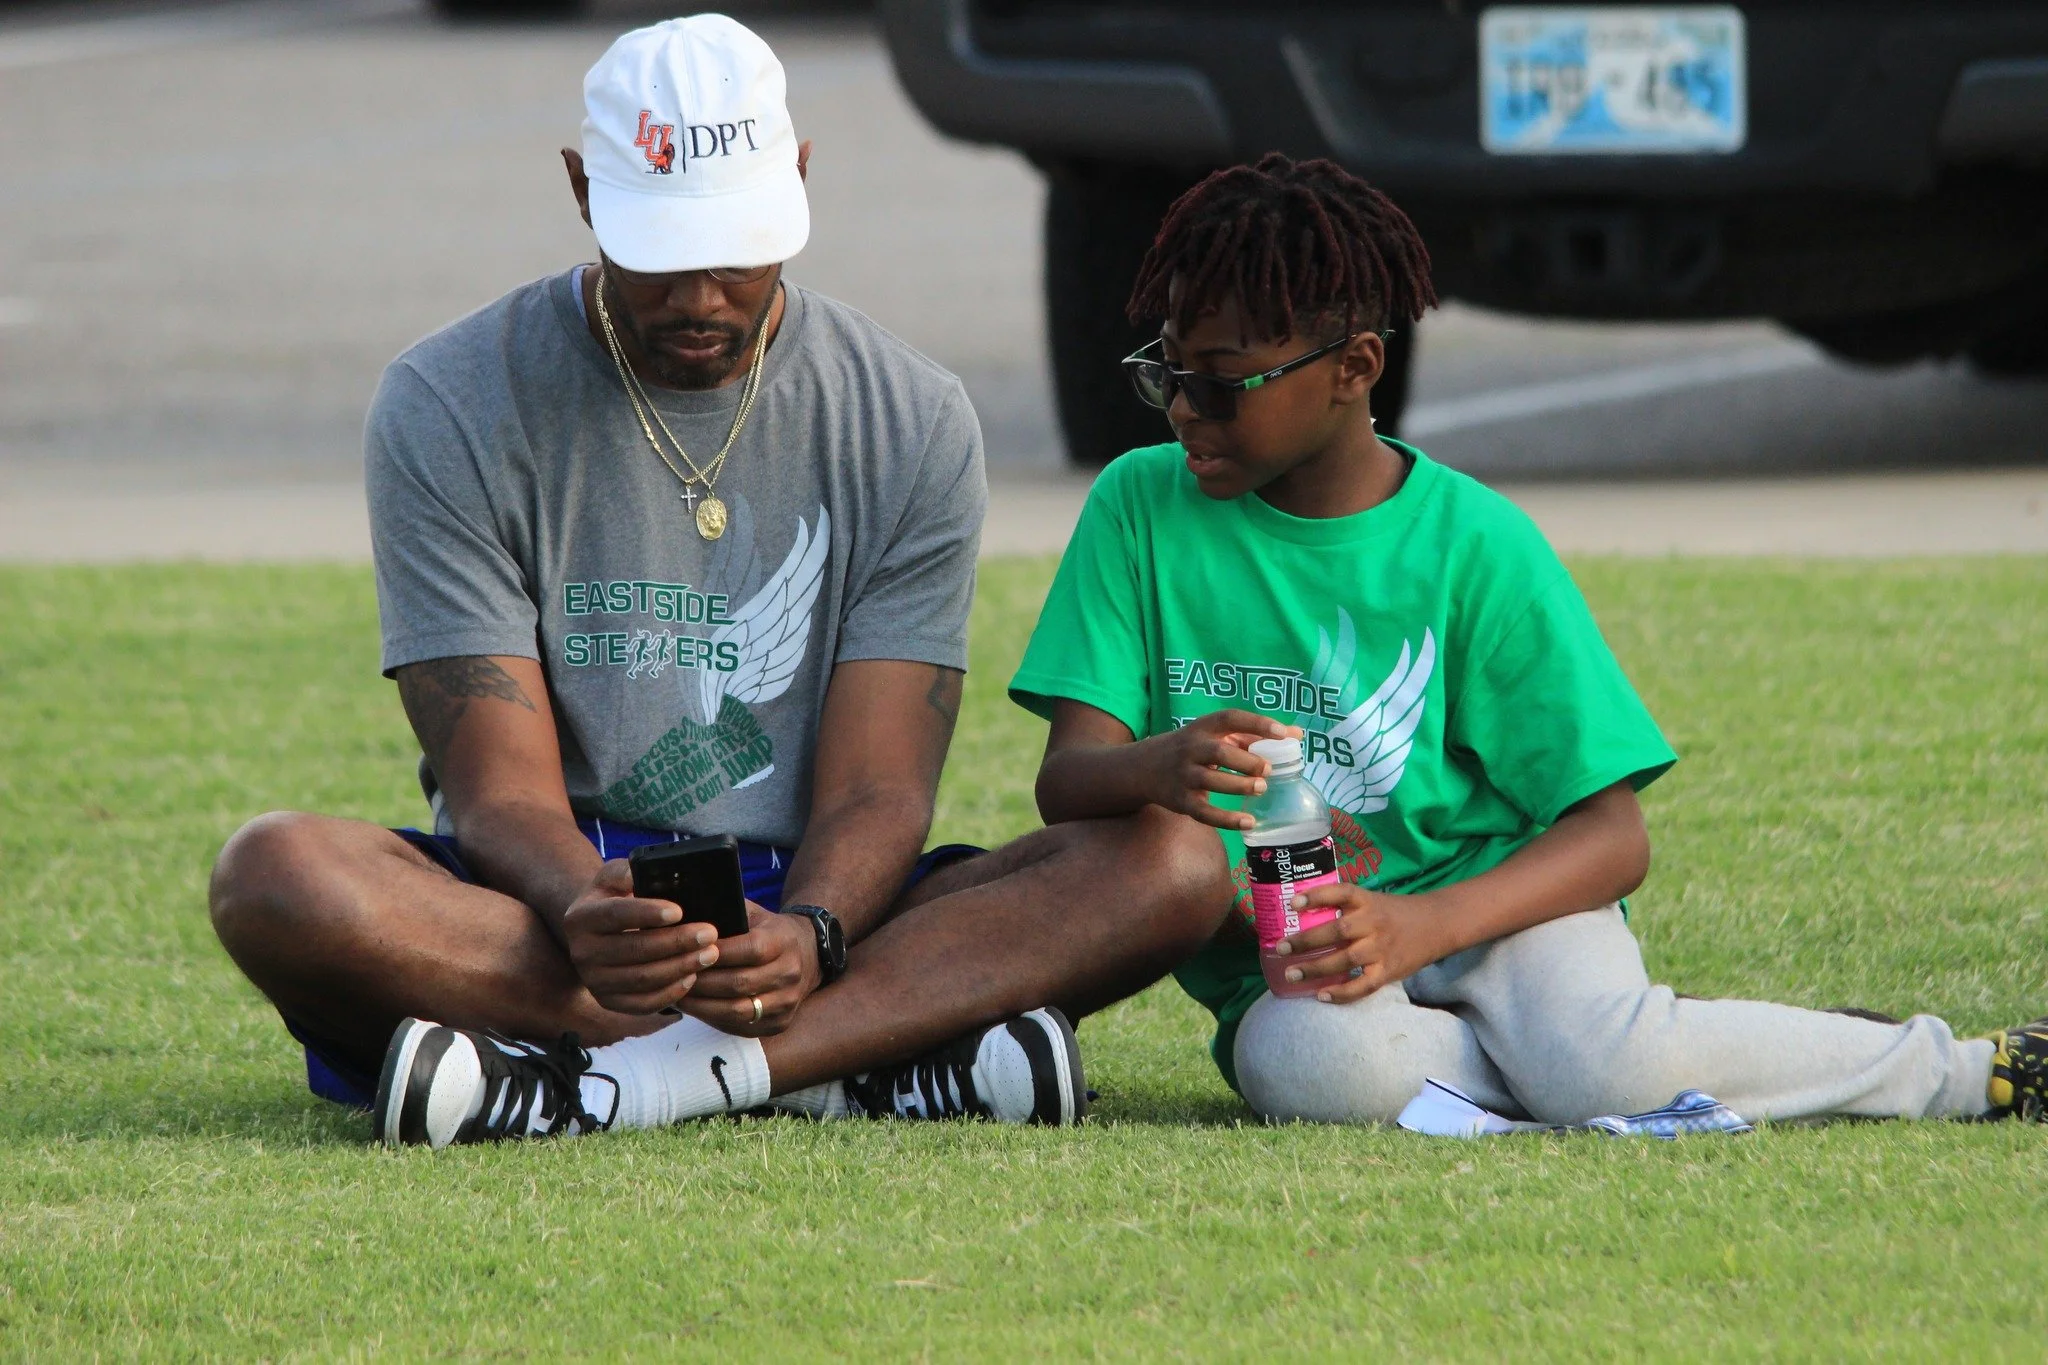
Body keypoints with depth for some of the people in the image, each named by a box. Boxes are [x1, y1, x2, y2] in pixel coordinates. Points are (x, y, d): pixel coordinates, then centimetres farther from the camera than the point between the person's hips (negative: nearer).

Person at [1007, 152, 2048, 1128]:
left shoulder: (1475, 546, -5)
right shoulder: (1141, 508, 2)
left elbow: (1612, 835, -8)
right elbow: (1066, 781, -4)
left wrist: (1427, 924, -26)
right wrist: (1156, 770, -30)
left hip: (1491, 896, -2)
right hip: (1283, 974, 2)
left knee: (1611, 1064, -36)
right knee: (1318, 1067, -37)